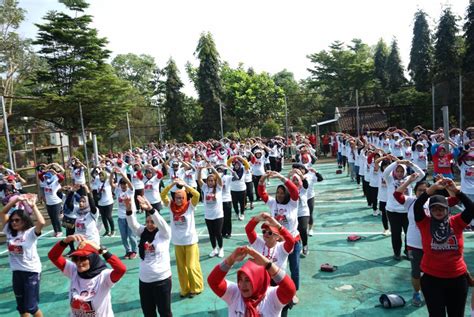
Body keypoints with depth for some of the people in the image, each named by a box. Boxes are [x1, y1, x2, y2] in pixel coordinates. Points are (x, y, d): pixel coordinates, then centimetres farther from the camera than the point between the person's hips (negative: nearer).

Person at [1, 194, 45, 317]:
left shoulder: (31, 232, -14)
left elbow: (42, 222, -35)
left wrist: (33, 206, -27)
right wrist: (16, 200, -8)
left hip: (31, 271, -6)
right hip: (16, 271, 6)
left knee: (31, 307, 0)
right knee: (21, 307, 18)